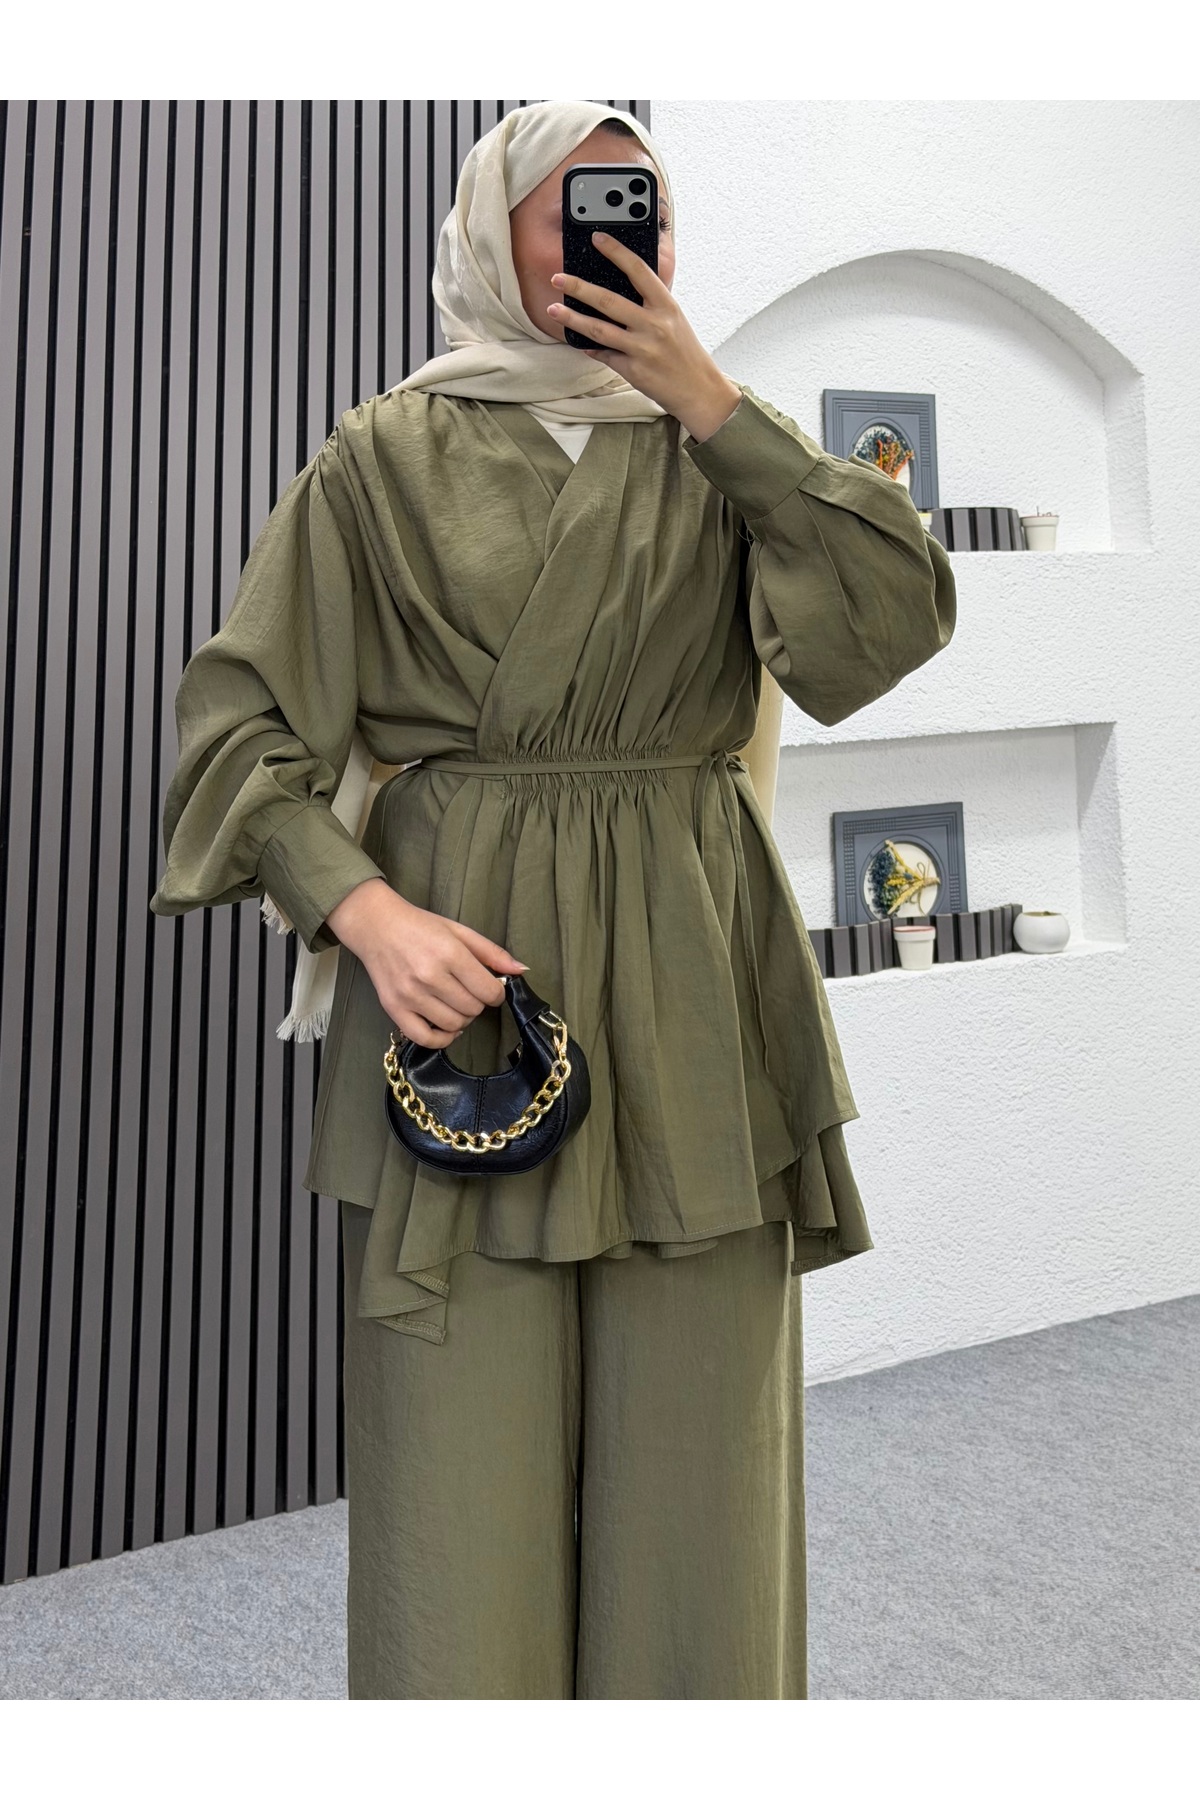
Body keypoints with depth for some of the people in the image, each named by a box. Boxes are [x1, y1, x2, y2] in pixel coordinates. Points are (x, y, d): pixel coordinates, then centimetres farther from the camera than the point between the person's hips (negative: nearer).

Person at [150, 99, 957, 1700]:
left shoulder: (721, 453, 14)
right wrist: (366, 910, -15)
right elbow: (242, 717, 1)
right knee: (465, 1452, 0)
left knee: (691, 1441, 6)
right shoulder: (387, 455, 7)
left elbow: (897, 616, -2)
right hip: (458, 953, -2)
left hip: (691, 977, 3)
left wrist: (706, 396, -2)